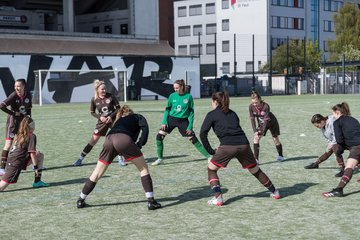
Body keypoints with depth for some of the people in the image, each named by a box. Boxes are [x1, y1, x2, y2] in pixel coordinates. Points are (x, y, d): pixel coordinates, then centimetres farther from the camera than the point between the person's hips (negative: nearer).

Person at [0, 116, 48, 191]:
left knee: (40, 155, 14)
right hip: (16, 164, -9)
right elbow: (32, 153, -12)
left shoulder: (19, 135, 13)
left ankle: (37, 181, 13)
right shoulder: (32, 136, -10)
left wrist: (35, 152, 10)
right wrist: (36, 167, -5)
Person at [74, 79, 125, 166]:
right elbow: (92, 112, 3)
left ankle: (120, 159, 6)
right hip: (102, 121, 0)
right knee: (94, 139, -4)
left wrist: (111, 116, -17)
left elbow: (118, 108, -5)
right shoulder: (94, 100, -9)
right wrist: (100, 117, -14)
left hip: (113, 119, 0)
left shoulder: (110, 97, -13)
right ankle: (81, 158, 6)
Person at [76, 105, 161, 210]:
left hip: (109, 140, 4)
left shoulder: (119, 120, 41)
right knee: (143, 169, 11)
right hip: (124, 140, -4)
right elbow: (145, 129, 7)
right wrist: (139, 145, 9)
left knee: (97, 174, 18)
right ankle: (151, 201, 5)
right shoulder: (138, 117, 29)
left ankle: (81, 200, 29)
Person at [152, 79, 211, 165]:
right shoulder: (172, 96, -2)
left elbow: (191, 112, -4)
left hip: (183, 121, -2)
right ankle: (160, 159, 3)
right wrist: (164, 122, -4)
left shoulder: (188, 96, -7)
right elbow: (167, 109, 6)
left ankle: (208, 156, 8)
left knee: (193, 139, -4)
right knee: (159, 135, -11)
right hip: (171, 119, 2)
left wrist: (190, 127, -7)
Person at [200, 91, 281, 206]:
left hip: (228, 146, -5)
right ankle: (274, 192, 33)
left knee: (211, 169, 13)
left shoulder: (212, 114, 12)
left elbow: (203, 133, 2)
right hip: (243, 144, 5)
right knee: (255, 170, 22)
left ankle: (218, 198, 0)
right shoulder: (232, 113, 26)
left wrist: (210, 150, 7)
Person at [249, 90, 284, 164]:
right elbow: (252, 119, -17)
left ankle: (280, 156, 31)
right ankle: (256, 159, -18)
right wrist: (255, 131, -25)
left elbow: (266, 120, -33)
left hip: (271, 122, -3)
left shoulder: (266, 106, -34)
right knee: (256, 138, -17)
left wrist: (262, 131, -38)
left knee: (275, 139, 6)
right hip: (261, 123, 3)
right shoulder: (251, 107, -23)